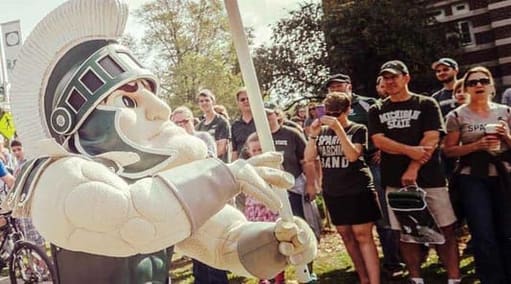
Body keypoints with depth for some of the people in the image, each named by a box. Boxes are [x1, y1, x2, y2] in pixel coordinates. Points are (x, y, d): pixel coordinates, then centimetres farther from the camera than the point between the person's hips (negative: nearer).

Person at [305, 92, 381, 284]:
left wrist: (338, 129, -23)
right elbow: (309, 158, 0)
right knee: (347, 236, 9)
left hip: (358, 190, -5)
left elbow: (352, 155, -18)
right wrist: (313, 134, -13)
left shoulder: (358, 130, -4)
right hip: (332, 192, 5)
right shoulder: (322, 132, 7)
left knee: (363, 236, -8)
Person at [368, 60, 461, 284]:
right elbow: (379, 141, -2)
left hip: (429, 177, -2)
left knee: (445, 229, -2)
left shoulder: (426, 105, 4)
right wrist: (410, 151, -15)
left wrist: (413, 169, -17)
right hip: (395, 180, 2)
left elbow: (431, 139, -7)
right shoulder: (377, 111, 11)